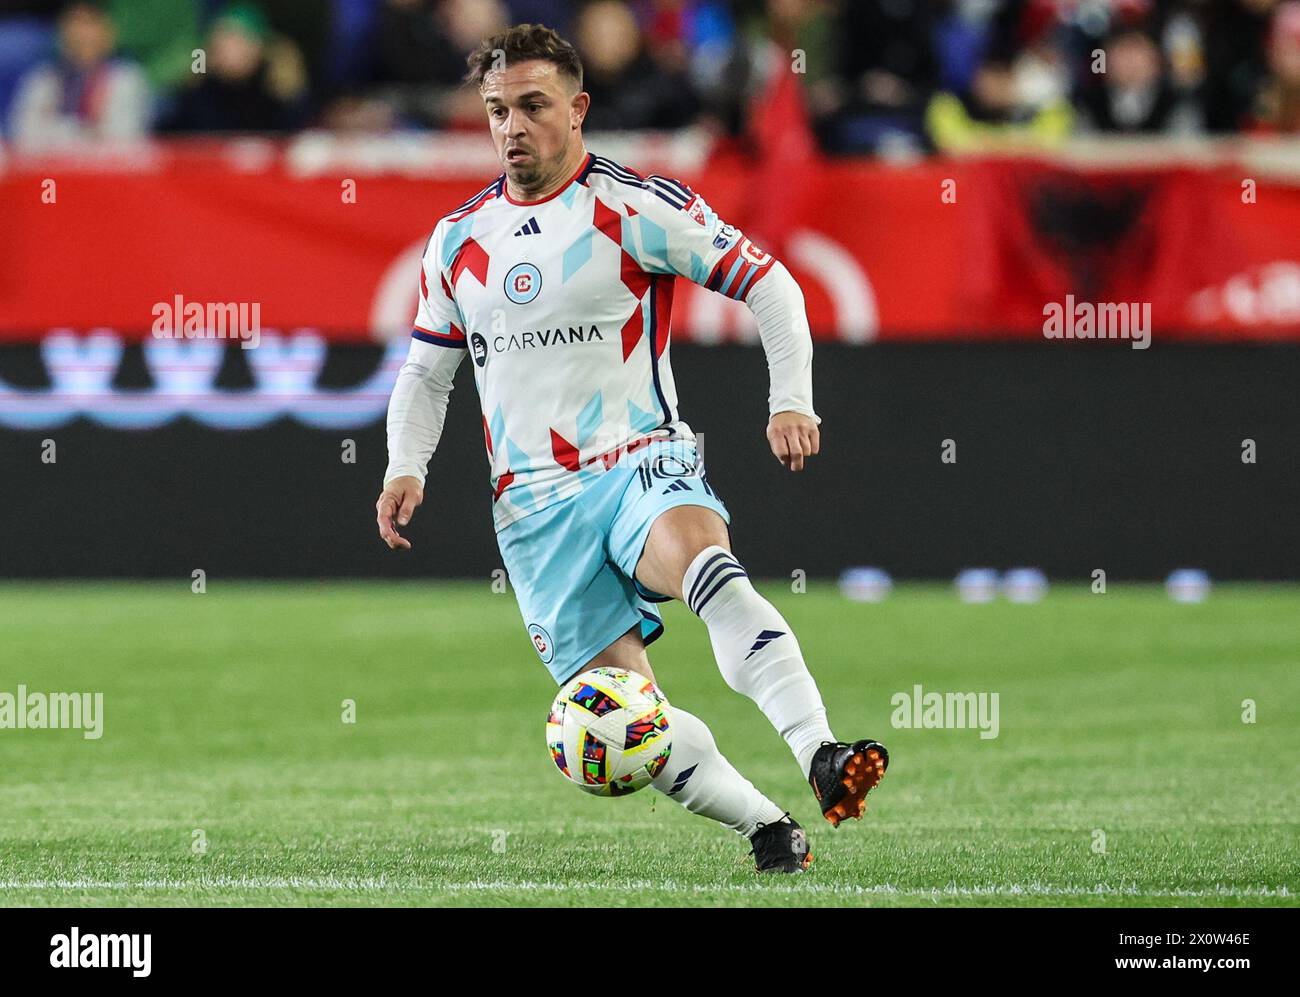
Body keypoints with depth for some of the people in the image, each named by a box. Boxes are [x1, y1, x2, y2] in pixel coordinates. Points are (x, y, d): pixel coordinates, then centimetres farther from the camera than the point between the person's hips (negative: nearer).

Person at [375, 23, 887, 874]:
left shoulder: (637, 207, -3)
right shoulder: (458, 238, 11)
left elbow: (768, 284, 0)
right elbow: (427, 370, 24)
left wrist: (792, 402, -11)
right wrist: (406, 468, 7)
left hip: (640, 461, -5)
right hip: (534, 506, 5)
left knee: (701, 558, -39)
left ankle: (821, 756, -52)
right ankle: (767, 828, 9)